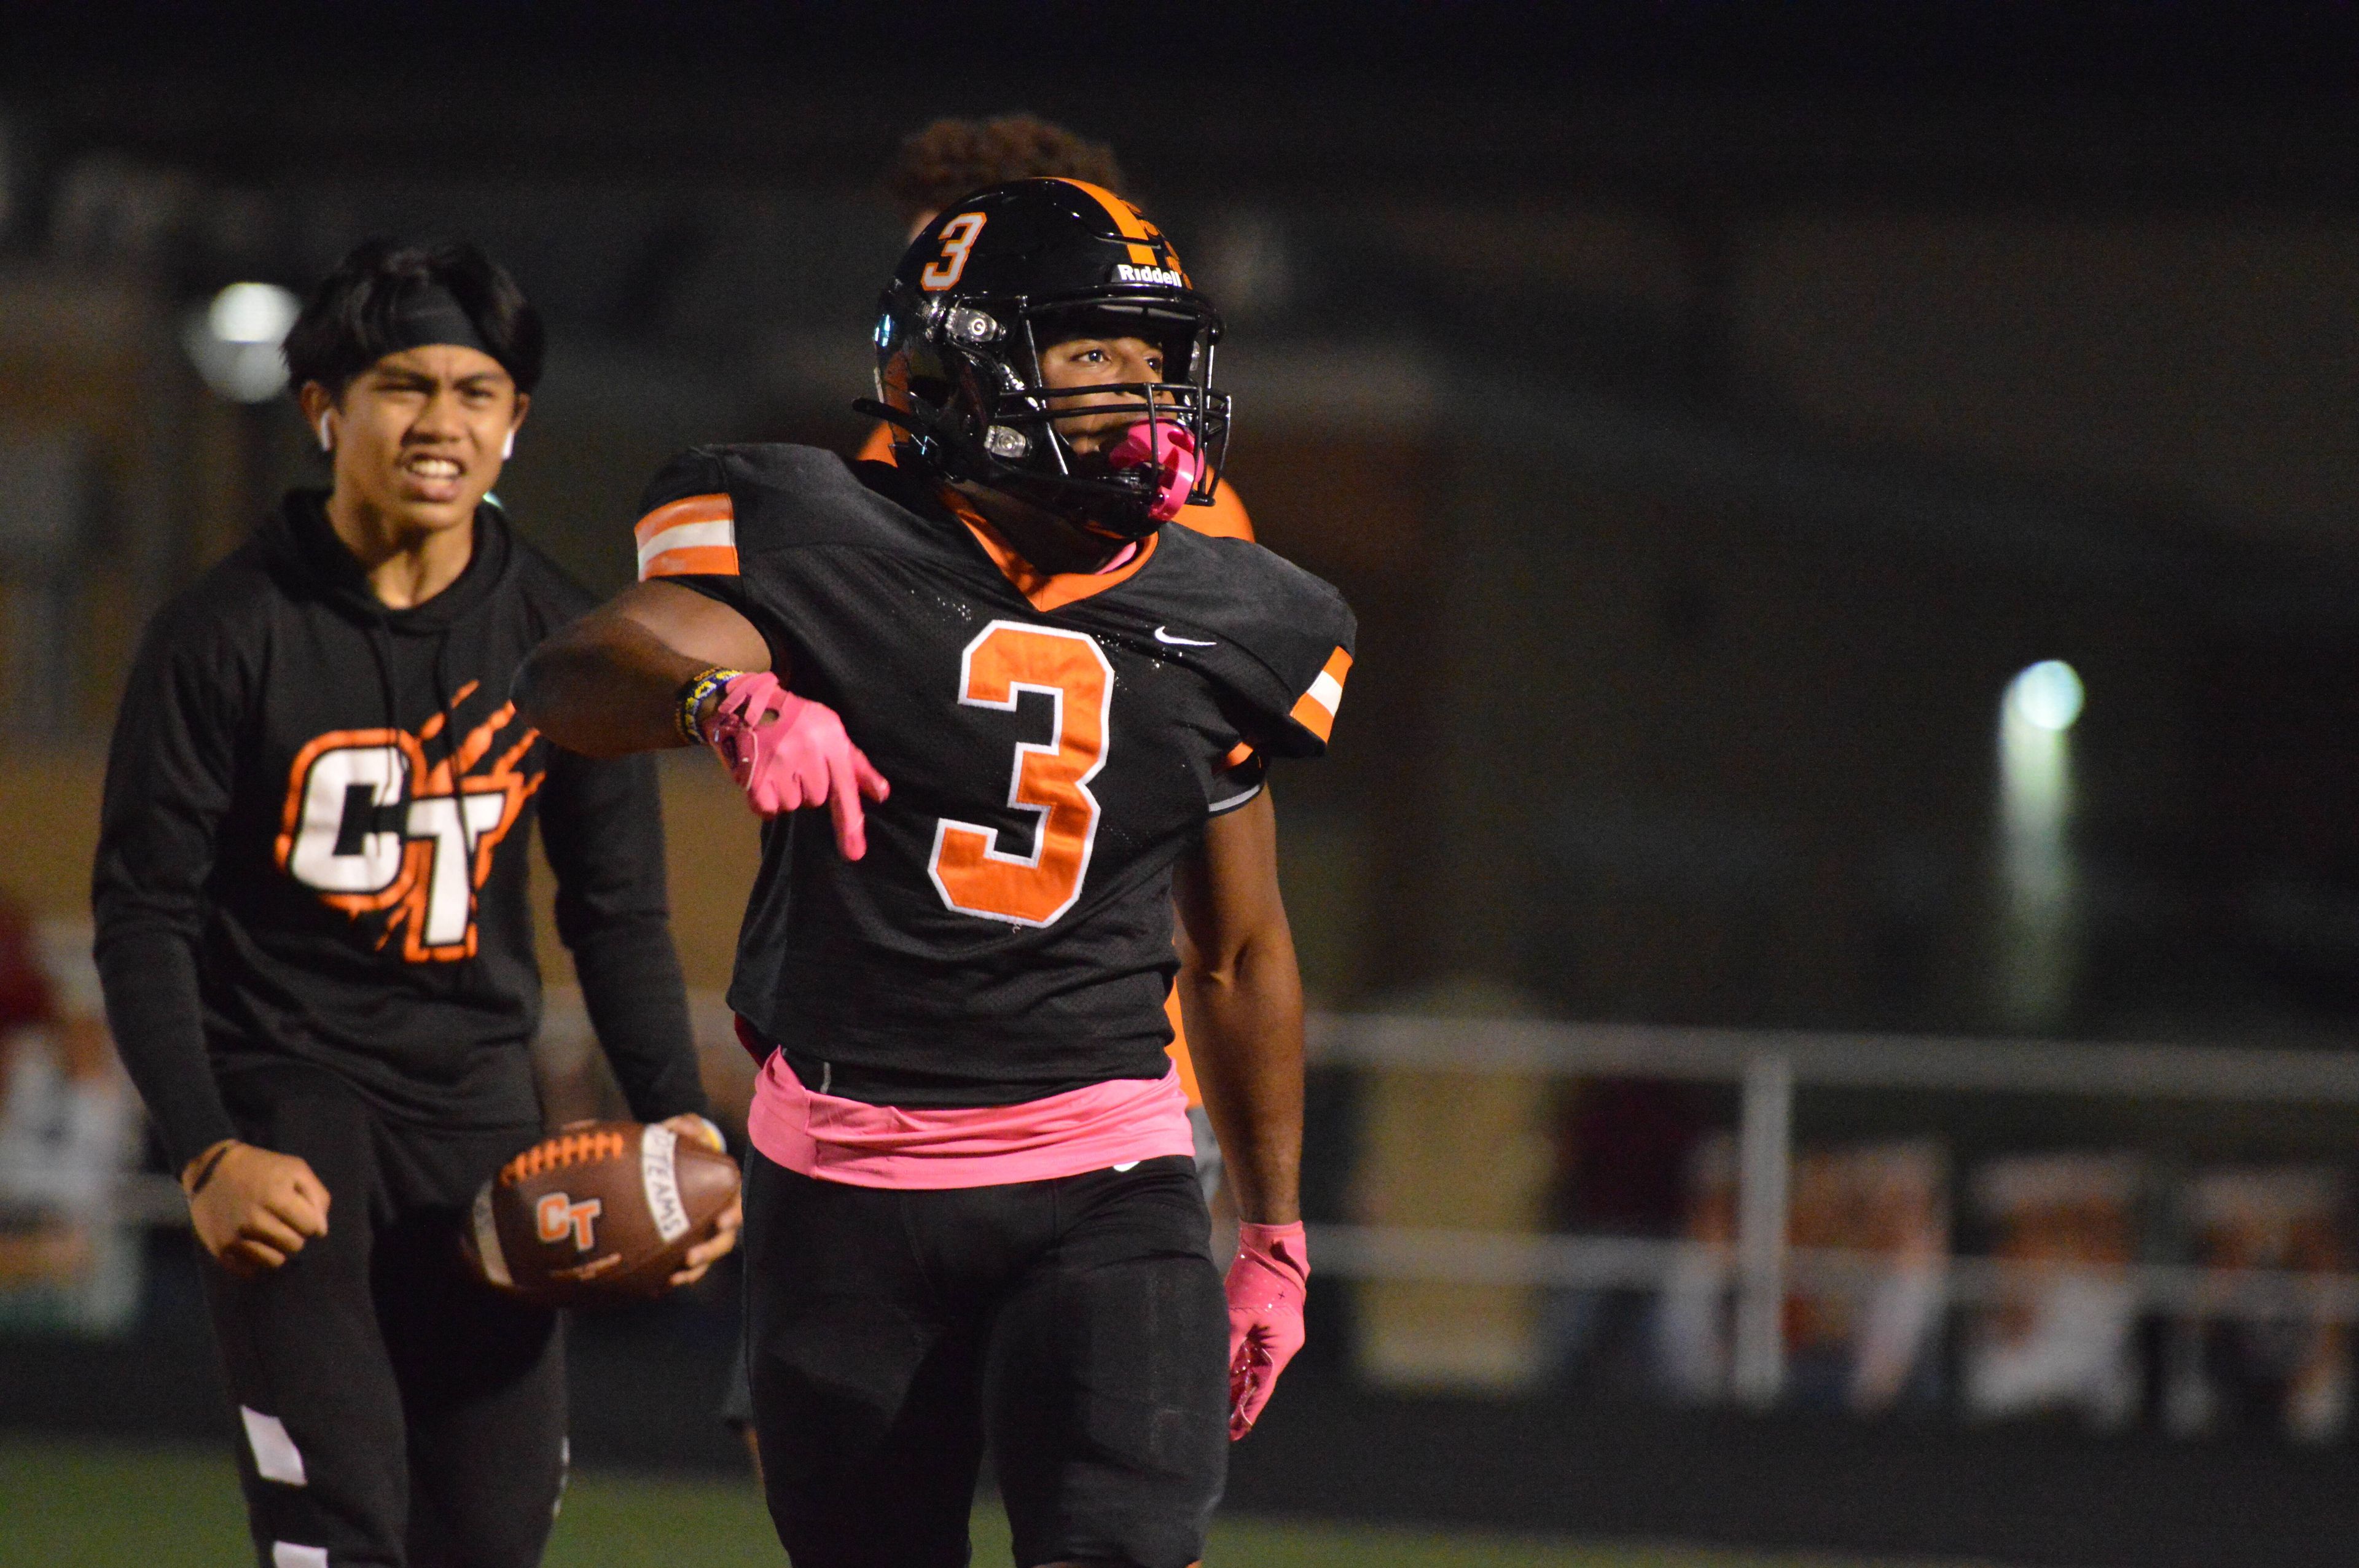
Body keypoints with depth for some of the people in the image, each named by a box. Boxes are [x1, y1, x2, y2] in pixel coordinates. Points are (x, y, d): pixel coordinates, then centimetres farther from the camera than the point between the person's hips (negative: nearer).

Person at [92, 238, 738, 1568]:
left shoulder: (566, 642, 4)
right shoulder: (232, 632, -7)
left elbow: (619, 914, 11)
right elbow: (145, 915, -6)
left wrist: (677, 1115, -3)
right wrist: (205, 1151, -17)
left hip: (479, 1105, 4)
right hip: (284, 1094, -4)